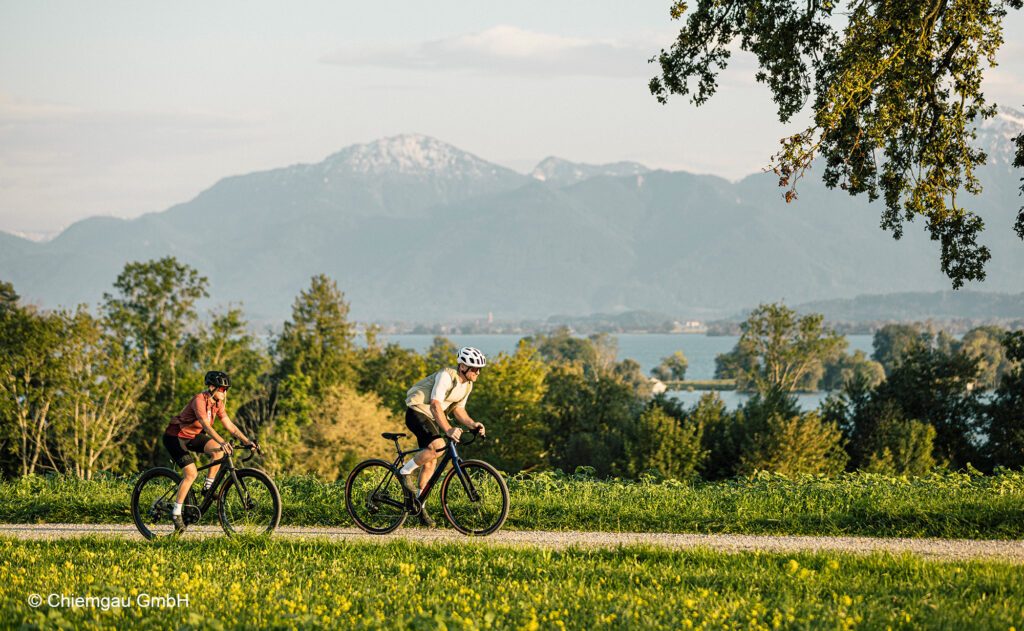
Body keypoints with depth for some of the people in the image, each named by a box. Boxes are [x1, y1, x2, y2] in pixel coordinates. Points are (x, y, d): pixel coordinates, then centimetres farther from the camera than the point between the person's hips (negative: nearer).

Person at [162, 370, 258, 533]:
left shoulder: (217, 404, -3)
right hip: (175, 437, -7)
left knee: (218, 451, -17)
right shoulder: (199, 400, -27)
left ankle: (208, 487, -4)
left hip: (193, 436, 7)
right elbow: (206, 425, -41)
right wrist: (222, 442, -53)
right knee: (191, 474, -18)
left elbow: (230, 426, -4)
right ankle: (176, 513, -7)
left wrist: (247, 441, -15)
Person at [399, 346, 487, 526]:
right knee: (437, 446, -30)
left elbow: (458, 408, 11)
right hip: (417, 412, -9)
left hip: (432, 419, 9)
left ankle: (420, 505, 14)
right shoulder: (446, 376, -24)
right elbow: (435, 404, -32)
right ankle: (405, 472, -11)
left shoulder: (467, 385, 4)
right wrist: (448, 429, -44)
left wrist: (472, 424, -7)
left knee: (430, 461, 6)